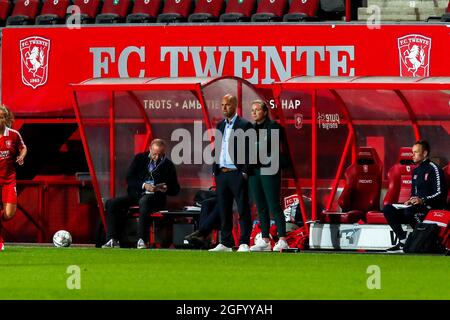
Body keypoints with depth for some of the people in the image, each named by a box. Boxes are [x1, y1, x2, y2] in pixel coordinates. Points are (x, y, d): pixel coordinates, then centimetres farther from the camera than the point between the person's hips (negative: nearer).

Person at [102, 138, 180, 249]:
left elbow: (175, 190, 8)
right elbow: (129, 178, 2)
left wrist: (166, 189, -15)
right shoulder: (140, 159, 10)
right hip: (136, 194, 4)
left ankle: (142, 240, -44)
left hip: (155, 196, -4)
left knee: (144, 201, -40)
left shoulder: (168, 166, 6)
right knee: (111, 203, -17)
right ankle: (113, 240, -20)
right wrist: (144, 185, -14)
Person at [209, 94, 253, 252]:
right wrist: (215, 170, 10)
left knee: (243, 210, -4)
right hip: (221, 174, 7)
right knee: (224, 210, 9)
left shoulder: (244, 125, -4)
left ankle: (244, 243, -5)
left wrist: (245, 172, -14)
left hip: (237, 173, -7)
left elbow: (248, 150, -8)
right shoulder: (220, 126, 16)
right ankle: (226, 243, 13)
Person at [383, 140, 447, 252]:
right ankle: (403, 241, -14)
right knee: (388, 209, -7)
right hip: (416, 206, 9)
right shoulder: (416, 171, 21)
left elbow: (440, 194, -15)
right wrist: (410, 201, 5)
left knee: (409, 211, -38)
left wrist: (423, 201, -25)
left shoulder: (434, 169, -7)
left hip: (431, 207, -9)